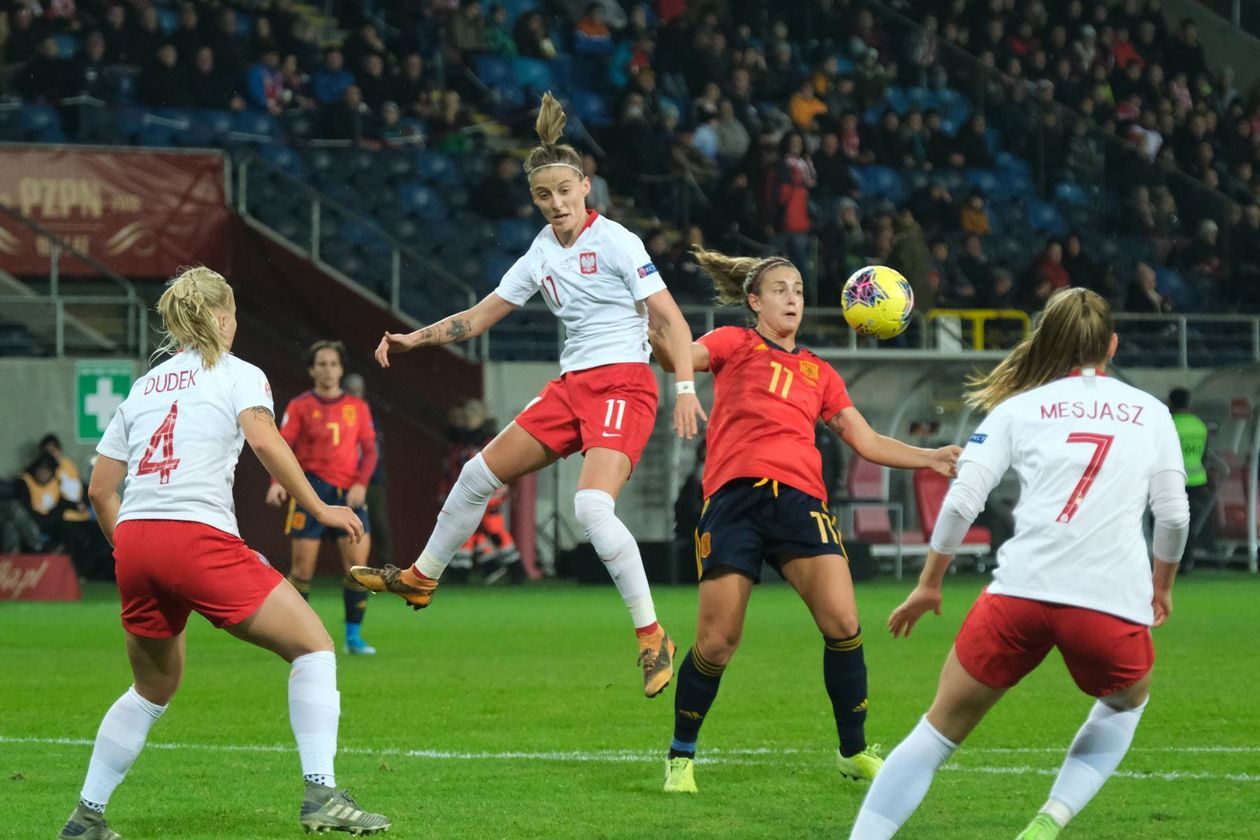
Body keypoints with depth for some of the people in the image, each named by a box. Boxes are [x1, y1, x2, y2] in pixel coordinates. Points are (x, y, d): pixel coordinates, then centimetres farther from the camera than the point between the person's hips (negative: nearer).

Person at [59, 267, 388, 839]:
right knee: (313, 644, 3)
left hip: (133, 540, 6)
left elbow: (100, 489, 21)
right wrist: (319, 509, -8)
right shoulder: (237, 374, 10)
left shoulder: (143, 387, 24)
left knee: (155, 687, 25)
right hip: (197, 537, -6)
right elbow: (263, 439, -11)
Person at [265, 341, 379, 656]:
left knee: (358, 564, -7)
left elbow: (369, 450, 10)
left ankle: (354, 636, 4)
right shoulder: (300, 406, 3)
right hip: (311, 489, -2)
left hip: (349, 493, 2)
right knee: (302, 567, -5)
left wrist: (361, 483, -6)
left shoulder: (357, 407, 11)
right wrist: (277, 482, -19)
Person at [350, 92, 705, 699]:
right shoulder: (541, 254, 10)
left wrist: (685, 387, -22)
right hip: (571, 385, 8)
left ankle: (652, 637, -17)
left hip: (622, 383, -8)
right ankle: (421, 579, 34)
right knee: (480, 473, 13)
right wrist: (411, 340, 10)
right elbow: (479, 317, 18)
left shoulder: (615, 242, -9)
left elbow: (670, 317, -11)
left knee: (592, 507, -27)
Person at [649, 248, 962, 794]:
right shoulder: (735, 344, 14)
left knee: (843, 624, -14)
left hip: (799, 497, 3)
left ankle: (854, 752, 5)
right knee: (716, 644, -7)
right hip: (734, 495, -3)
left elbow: (866, 442, 25)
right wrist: (656, 338, -28)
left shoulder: (819, 373, 26)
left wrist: (931, 458, 14)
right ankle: (681, 756, 15)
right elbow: (679, 357, -5)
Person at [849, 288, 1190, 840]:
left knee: (941, 728, 13)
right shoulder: (1150, 412, 16)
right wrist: (1162, 586, 28)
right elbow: (1174, 514, 11)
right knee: (1127, 702, 32)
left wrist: (928, 584, 17)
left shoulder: (1018, 408, 13)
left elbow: (961, 501, 5)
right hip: (1115, 603, 0)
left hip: (1022, 589, 0)